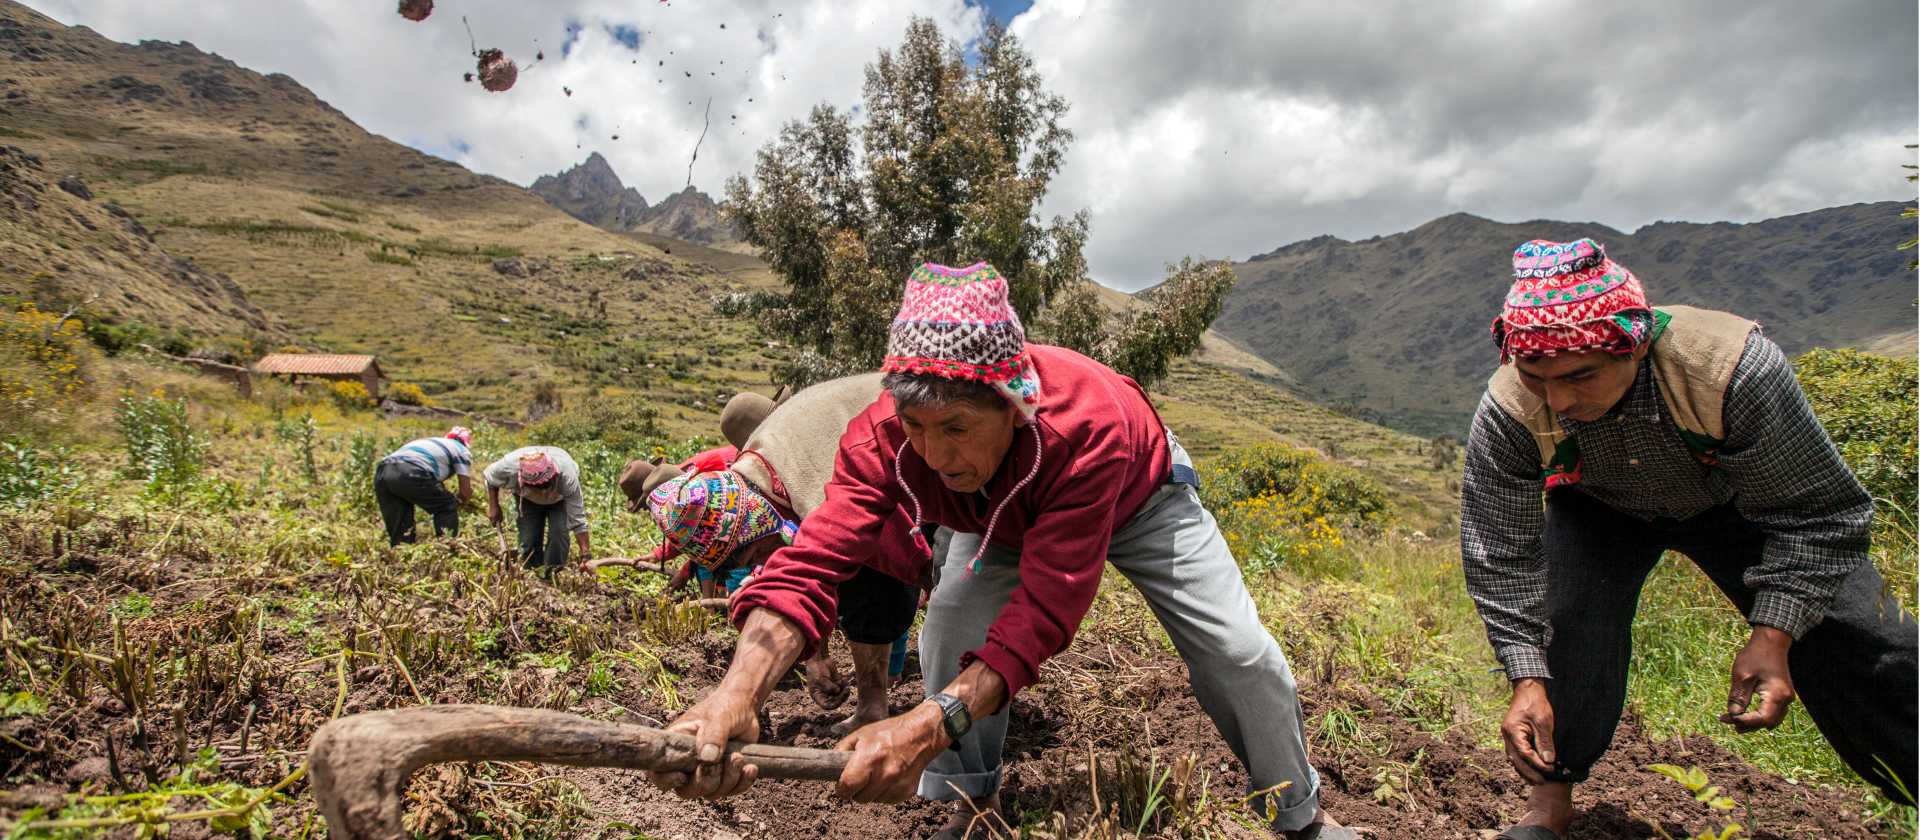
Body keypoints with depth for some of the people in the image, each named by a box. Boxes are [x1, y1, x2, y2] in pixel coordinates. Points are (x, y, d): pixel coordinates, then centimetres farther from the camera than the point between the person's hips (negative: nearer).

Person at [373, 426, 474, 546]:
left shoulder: (433, 442, 39)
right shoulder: (462, 450, 21)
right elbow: (466, 492, 17)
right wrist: (458, 502, 37)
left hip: (382, 471, 6)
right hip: (411, 474, -6)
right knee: (448, 508, 16)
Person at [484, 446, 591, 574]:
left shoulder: (567, 476, -43)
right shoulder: (510, 465, -38)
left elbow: (577, 519, -37)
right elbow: (490, 477, -10)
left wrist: (586, 554, -40)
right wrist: (493, 507, -10)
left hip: (560, 500, -2)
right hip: (528, 501, 2)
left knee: (558, 532, -23)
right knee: (528, 538, -10)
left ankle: (554, 575, -6)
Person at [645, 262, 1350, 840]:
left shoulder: (1088, 421, -48)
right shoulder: (883, 434, -37)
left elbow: (1047, 605, -49)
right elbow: (812, 561, -45)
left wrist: (934, 723, -61)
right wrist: (738, 693, -63)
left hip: (1136, 499, -2)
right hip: (1003, 518, 3)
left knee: (1238, 651, -5)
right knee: (949, 634, -16)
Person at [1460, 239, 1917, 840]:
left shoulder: (1732, 367, -39)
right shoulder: (1507, 412, -36)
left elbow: (1813, 513, -23)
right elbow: (1500, 557, -26)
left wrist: (1773, 636, -32)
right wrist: (1528, 679, -33)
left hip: (1738, 500, 1)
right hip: (1599, 511, 0)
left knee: (1863, 648, -4)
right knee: (1568, 616, -23)